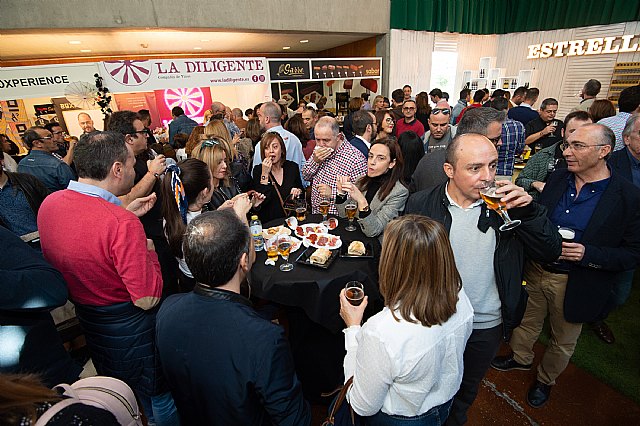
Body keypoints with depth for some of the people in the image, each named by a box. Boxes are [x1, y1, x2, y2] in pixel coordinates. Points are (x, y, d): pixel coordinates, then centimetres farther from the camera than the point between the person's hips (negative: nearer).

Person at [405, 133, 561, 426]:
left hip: (486, 327, 2)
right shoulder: (421, 205, -16)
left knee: (466, 391, 29)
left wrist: (528, 211, -25)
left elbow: (550, 253, -10)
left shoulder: (505, 203, -11)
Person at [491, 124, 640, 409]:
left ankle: (545, 379, 47)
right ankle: (521, 358, 52)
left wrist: (588, 254, -27)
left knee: (562, 342, 21)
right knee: (527, 322, 25)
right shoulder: (558, 177, -3)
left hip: (576, 286, -3)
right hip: (535, 271, 3)